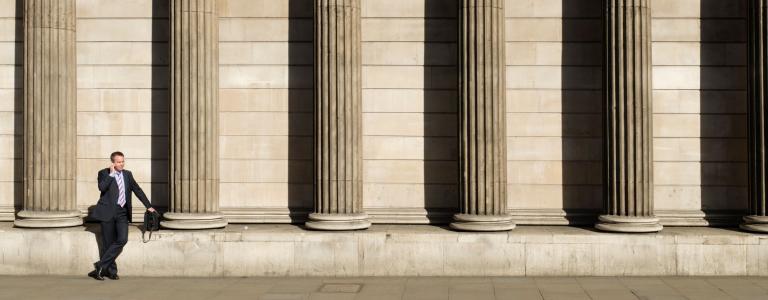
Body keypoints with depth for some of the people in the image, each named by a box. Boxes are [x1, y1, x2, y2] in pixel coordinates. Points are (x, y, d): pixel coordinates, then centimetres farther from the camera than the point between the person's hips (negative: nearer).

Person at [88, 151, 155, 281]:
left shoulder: (127, 174, 14)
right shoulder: (104, 173, 1)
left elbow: (138, 190, 19)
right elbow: (102, 187, -18)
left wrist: (148, 206, 16)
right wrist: (111, 174, -14)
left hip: (122, 212, 4)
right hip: (108, 212, -3)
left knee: (122, 239, -13)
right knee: (109, 243, 1)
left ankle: (101, 266, -5)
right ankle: (111, 270, 14)